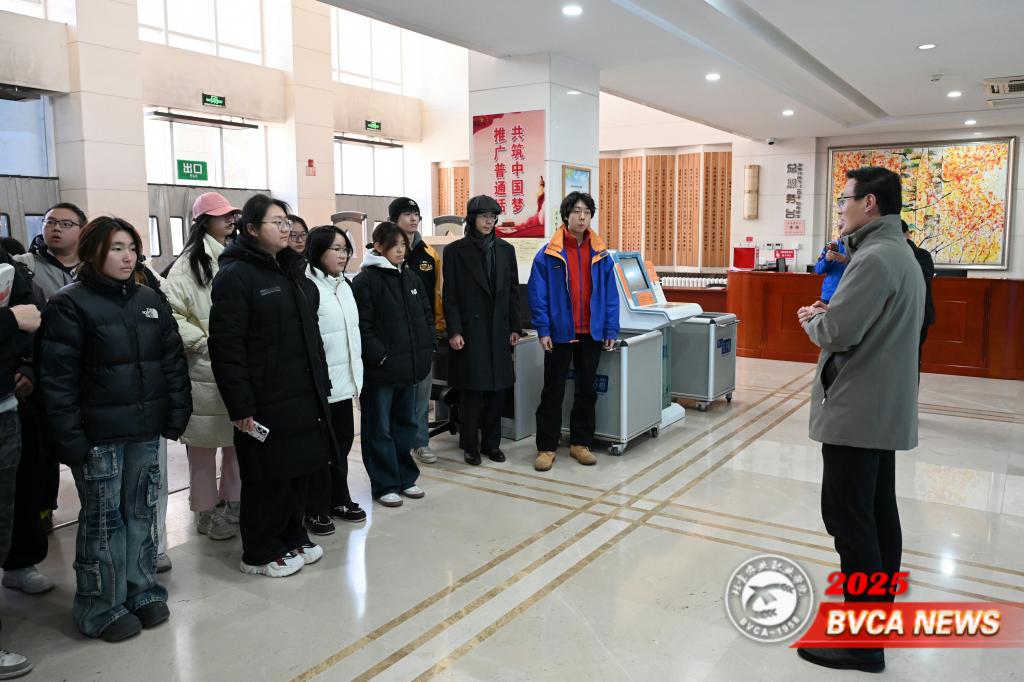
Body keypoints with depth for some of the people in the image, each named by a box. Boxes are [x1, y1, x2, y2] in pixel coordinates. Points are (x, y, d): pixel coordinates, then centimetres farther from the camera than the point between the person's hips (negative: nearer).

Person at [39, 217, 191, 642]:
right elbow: (58, 378, -11)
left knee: (141, 512, 13)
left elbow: (173, 360, 11)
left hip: (145, 430, 5)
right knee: (103, 520, 4)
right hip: (97, 434, -5)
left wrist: (177, 413, 5)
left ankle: (142, 591, 28)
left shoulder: (150, 300, 10)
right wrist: (70, 438, -15)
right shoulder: (70, 305, -7)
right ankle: (102, 609, 18)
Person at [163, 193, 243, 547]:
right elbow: (171, 313, -13)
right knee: (204, 444, 5)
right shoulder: (188, 264, -6)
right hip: (204, 370, -5)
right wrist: (204, 339, -14)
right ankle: (206, 512, 18)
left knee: (239, 439, 12)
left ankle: (233, 504, 27)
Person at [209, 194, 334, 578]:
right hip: (266, 400, -8)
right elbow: (227, 346, -16)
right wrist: (241, 407, -19)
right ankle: (260, 554, 21)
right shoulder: (235, 275, -11)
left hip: (305, 394, 8)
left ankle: (292, 538, 33)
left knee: (302, 469, 15)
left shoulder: (291, 270, 15)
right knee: (268, 478, 3)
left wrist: (322, 383, 15)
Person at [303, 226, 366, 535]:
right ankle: (316, 510, 17)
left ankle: (339, 500, 31)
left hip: (344, 379, 8)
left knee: (343, 442, 16)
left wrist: (356, 370, 18)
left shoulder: (345, 285, 12)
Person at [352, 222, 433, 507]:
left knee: (406, 423, 16)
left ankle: (405, 477, 29)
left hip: (409, 365, 7)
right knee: (380, 428, 4)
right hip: (380, 367, -7)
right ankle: (385, 484, 15)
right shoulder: (366, 280, -9)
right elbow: (362, 325, -15)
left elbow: (427, 315, 17)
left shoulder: (411, 277, 12)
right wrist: (380, 356, -19)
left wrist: (427, 348, 6)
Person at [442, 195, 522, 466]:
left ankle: (491, 442, 19)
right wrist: (454, 331, -11)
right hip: (470, 330, -3)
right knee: (471, 392, 0)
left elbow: (513, 291, 11)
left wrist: (515, 327, 7)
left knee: (497, 389, 6)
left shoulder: (506, 249, 9)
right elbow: (450, 296, -4)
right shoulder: (455, 250, -1)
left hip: (498, 331, 4)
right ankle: (470, 446, 13)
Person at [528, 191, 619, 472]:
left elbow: (610, 295, 4)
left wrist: (611, 331, 0)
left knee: (587, 390, 12)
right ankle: (547, 447, 14)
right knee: (553, 391, 5)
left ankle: (580, 443, 25)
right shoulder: (548, 254, -6)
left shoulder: (601, 254, 2)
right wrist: (543, 330, -12)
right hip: (559, 333, -3)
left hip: (591, 333, 3)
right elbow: (537, 294, -7)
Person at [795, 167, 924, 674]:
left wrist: (812, 319, -4)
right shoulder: (898, 252, 15)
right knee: (878, 512, 16)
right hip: (883, 407, 11)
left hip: (857, 410, -11)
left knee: (848, 517, -5)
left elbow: (838, 332, -24)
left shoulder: (875, 258, -19)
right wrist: (829, 313, 7)